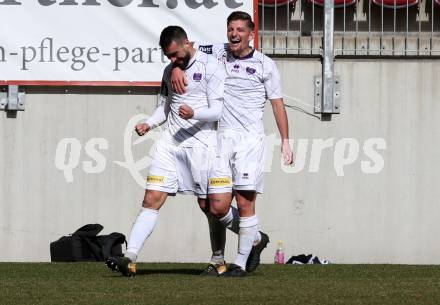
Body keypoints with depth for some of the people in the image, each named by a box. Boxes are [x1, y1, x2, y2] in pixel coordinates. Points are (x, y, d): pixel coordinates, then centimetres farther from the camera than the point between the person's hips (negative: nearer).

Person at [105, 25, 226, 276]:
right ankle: (130, 258, -15)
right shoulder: (170, 70, 17)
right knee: (152, 199, -7)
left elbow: (220, 109, -10)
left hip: (201, 145, -5)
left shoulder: (211, 66, -6)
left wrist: (194, 113, -29)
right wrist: (149, 124, 9)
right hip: (170, 143, 5)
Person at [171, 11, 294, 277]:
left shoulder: (265, 65, 4)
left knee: (245, 203, -8)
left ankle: (241, 263, 2)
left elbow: (277, 103, 6)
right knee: (218, 205, -6)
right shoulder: (217, 53, 9)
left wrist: (286, 141, 2)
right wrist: (177, 68, -8)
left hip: (250, 140, -3)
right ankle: (255, 239, 18)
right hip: (221, 139, 3)